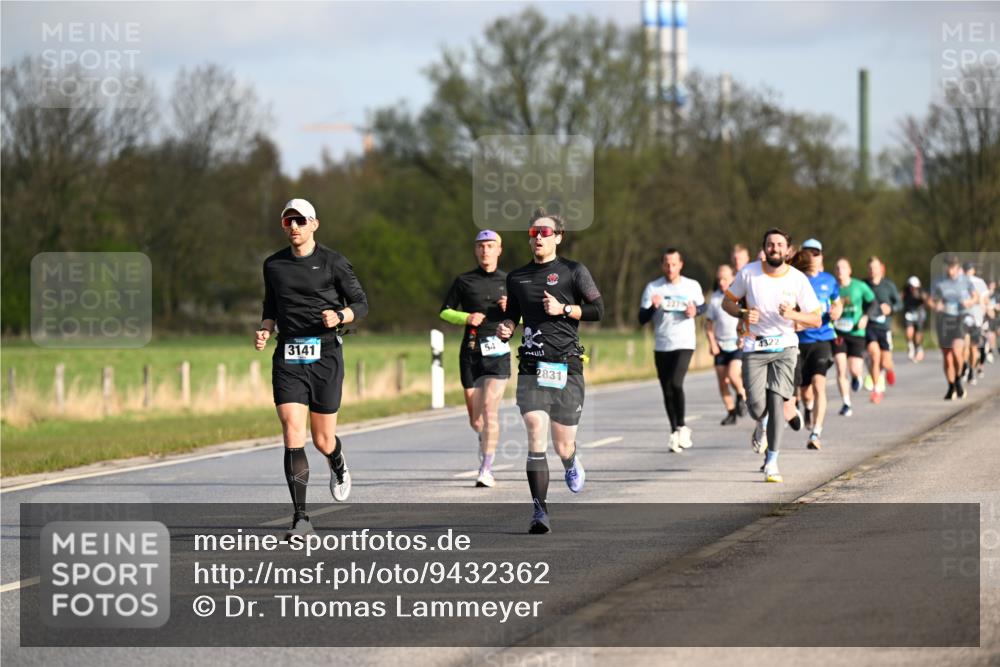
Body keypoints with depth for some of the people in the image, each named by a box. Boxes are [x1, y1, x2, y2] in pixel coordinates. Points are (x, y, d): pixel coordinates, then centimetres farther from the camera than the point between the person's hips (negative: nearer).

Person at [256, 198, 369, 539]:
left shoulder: (333, 262, -1)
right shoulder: (273, 265, 10)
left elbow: (360, 303, 3)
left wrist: (340, 316, -17)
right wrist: (264, 331, 2)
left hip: (325, 355, -2)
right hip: (288, 358, 2)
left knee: (323, 440, 6)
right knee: (293, 435, -13)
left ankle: (338, 465, 45)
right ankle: (301, 518, -13)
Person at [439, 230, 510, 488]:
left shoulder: (508, 281, 9)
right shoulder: (464, 281, 8)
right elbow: (444, 311, 10)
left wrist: (511, 310, -7)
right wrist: (466, 317, -8)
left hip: (498, 351, -1)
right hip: (471, 350, 1)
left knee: (490, 409, -16)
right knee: (475, 418, 3)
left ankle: (486, 469, -14)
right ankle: (485, 439, 38)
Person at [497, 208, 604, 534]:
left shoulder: (573, 271, 4)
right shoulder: (517, 277, 13)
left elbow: (597, 309, 2)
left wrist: (563, 309, -10)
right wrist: (505, 327, 3)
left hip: (566, 366, -2)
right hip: (531, 368, 2)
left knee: (563, 445, 4)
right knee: (535, 434, -17)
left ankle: (572, 463, 44)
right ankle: (540, 511, -18)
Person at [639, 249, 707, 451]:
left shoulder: (692, 286, 2)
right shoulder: (653, 288, 1)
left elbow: (702, 306, 19)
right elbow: (642, 319, -1)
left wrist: (695, 311, -4)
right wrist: (653, 307, -21)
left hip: (684, 344, -2)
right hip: (661, 347, 2)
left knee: (676, 383, -21)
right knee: (667, 391, 5)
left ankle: (681, 427, -4)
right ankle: (675, 431, 18)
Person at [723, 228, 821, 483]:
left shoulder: (798, 279, -4)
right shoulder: (749, 273, -2)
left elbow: (816, 319, 0)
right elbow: (728, 301, 10)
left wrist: (792, 314, -20)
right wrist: (743, 314, -12)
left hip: (784, 347, 0)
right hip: (754, 348, 0)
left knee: (776, 403, -11)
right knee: (757, 405, -13)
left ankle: (771, 463, -1)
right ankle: (762, 425, 26)